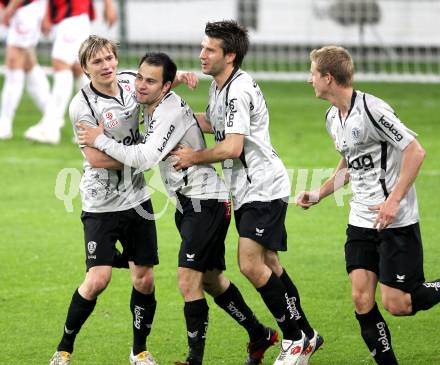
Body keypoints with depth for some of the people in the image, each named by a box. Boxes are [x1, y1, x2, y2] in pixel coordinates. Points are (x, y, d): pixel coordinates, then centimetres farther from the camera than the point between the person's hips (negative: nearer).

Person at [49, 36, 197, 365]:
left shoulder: (131, 81, 0)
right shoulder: (82, 106, -17)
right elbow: (96, 158, -20)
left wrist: (180, 76, 1)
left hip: (137, 198, 5)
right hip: (102, 204, -5)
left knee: (144, 279, 5)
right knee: (98, 279, -14)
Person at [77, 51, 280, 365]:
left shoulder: (172, 112, -22)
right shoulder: (152, 106, 8)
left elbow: (144, 159, -28)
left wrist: (100, 140, -20)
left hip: (206, 202, -11)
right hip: (191, 201, 11)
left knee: (188, 281, -14)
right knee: (211, 280, 18)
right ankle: (260, 336, 32)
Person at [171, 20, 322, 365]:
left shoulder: (239, 90, -20)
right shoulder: (218, 85, 11)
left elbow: (232, 147, -26)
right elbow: (214, 123, 28)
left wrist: (194, 157, -12)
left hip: (264, 188, -10)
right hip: (247, 190, 10)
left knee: (251, 265, -16)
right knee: (268, 266, 13)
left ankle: (297, 337, -5)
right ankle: (305, 335, 21)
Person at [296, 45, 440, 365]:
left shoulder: (371, 109, -17)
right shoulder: (333, 118, 11)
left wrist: (394, 200, -23)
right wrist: (319, 194, 14)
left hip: (396, 220, -8)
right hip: (361, 220, 8)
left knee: (396, 304, -8)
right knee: (362, 300, -3)